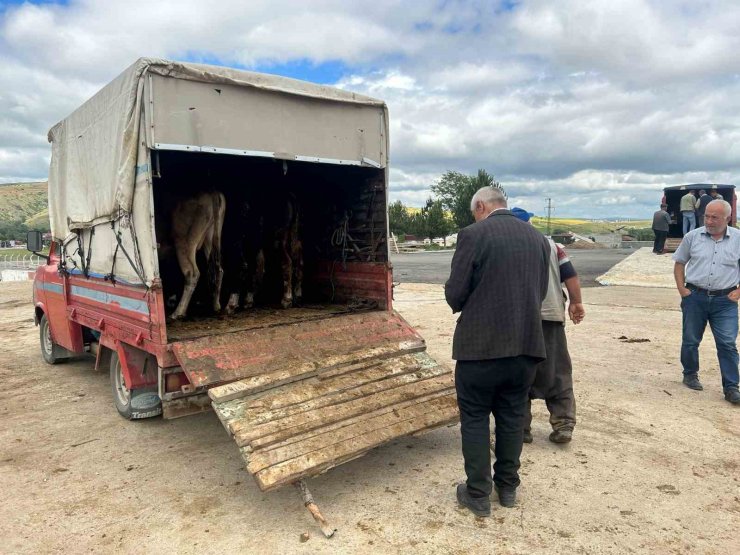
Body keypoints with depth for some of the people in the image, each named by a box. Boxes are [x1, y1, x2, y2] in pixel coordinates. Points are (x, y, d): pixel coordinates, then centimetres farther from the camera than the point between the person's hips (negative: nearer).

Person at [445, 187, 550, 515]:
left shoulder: (473, 235, -11)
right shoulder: (538, 238, 6)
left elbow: (455, 294, -11)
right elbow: (540, 292, 11)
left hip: (481, 344, -5)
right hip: (526, 344, 5)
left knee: (474, 419, 11)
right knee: (512, 418, 19)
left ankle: (478, 494, 20)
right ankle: (508, 487, 32)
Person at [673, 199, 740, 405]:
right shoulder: (693, 237, 0)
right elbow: (679, 263, 9)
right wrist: (681, 288, 0)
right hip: (694, 296, 1)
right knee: (690, 340, 11)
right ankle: (690, 374, 30)